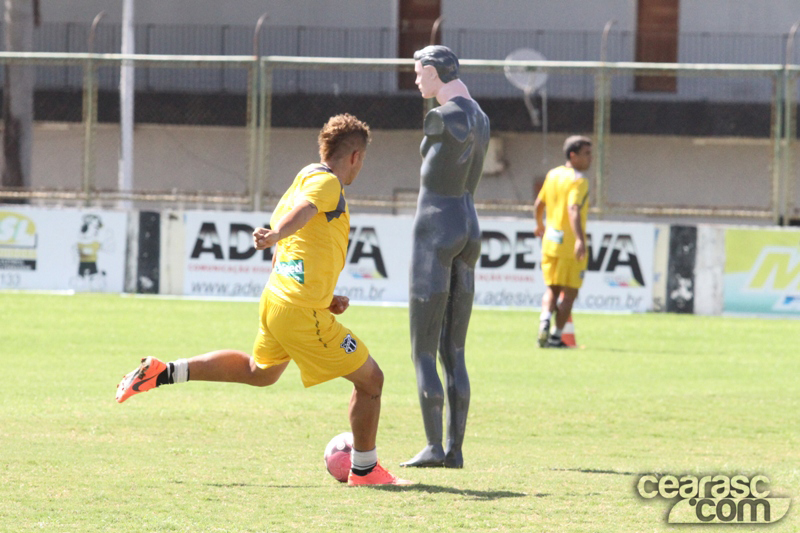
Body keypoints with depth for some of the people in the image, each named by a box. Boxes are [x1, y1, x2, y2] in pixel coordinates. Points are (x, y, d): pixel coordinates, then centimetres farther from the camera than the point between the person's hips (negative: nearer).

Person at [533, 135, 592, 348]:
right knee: (570, 291, 4)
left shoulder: (552, 175, 9)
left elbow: (538, 204, 19)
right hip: (570, 242, -6)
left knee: (552, 288, 15)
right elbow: (573, 209, -28)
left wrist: (540, 225, 38)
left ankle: (545, 320, -10)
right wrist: (580, 239, -37)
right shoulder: (578, 181, -14)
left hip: (550, 241, 6)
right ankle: (556, 336, 4)